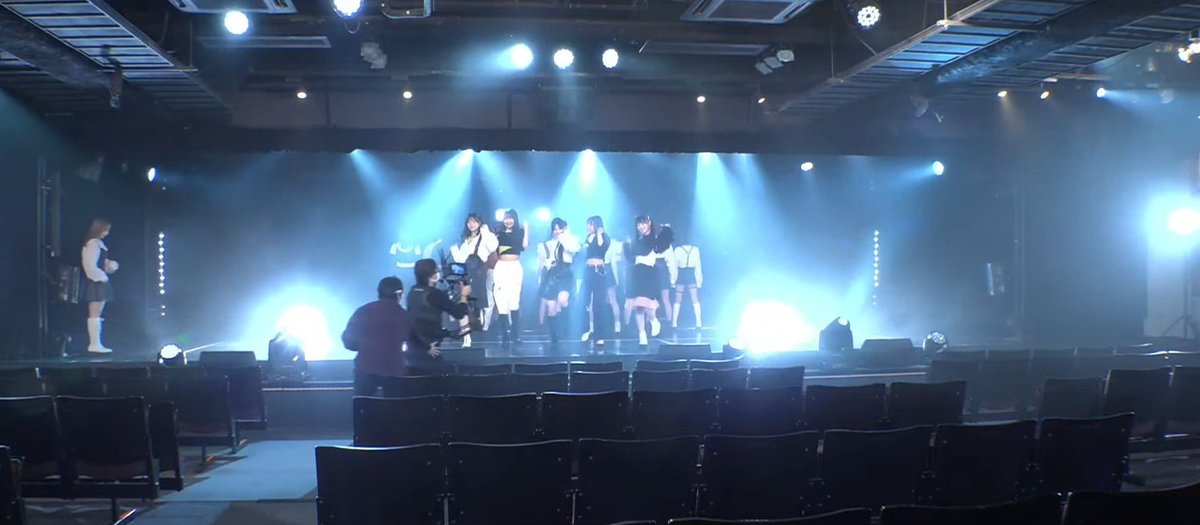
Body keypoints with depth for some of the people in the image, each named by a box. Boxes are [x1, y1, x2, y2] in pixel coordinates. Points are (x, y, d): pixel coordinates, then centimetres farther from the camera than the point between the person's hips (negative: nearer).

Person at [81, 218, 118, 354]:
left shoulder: (99, 243, 16)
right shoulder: (92, 244, -14)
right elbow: (90, 265, -21)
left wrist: (110, 265, 4)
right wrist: (101, 276, -16)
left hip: (100, 281, 10)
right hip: (95, 282, -10)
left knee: (97, 315, 9)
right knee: (95, 314, -8)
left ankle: (95, 344, 12)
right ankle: (94, 343, -7)